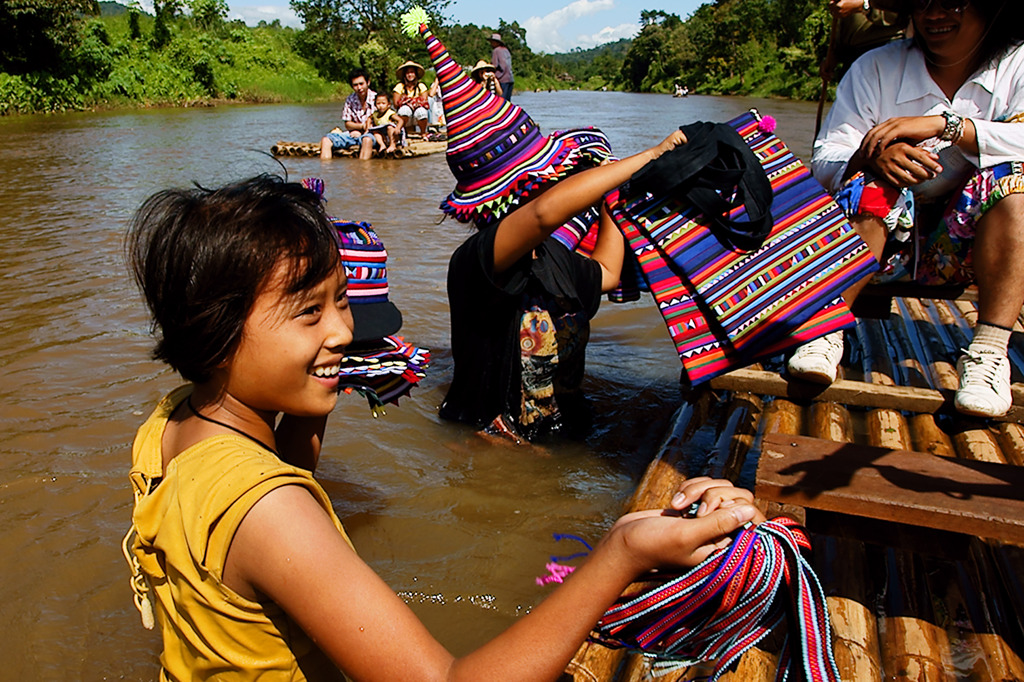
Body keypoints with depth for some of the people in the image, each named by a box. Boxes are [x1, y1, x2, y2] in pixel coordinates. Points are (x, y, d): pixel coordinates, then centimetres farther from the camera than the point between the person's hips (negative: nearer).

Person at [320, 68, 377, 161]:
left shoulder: (375, 98, -5)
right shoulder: (350, 100, 6)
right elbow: (347, 124, 6)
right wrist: (362, 126, -14)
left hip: (370, 133, -5)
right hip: (352, 133, 5)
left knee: (367, 139, -41)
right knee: (326, 140, -14)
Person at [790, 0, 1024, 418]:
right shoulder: (875, 68, 2)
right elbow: (824, 161, -7)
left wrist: (945, 124, -27)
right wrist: (873, 153, -28)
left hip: (964, 246, 0)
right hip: (889, 241, 0)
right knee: (870, 182, -27)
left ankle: (989, 351, -33)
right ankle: (827, 330, -35)